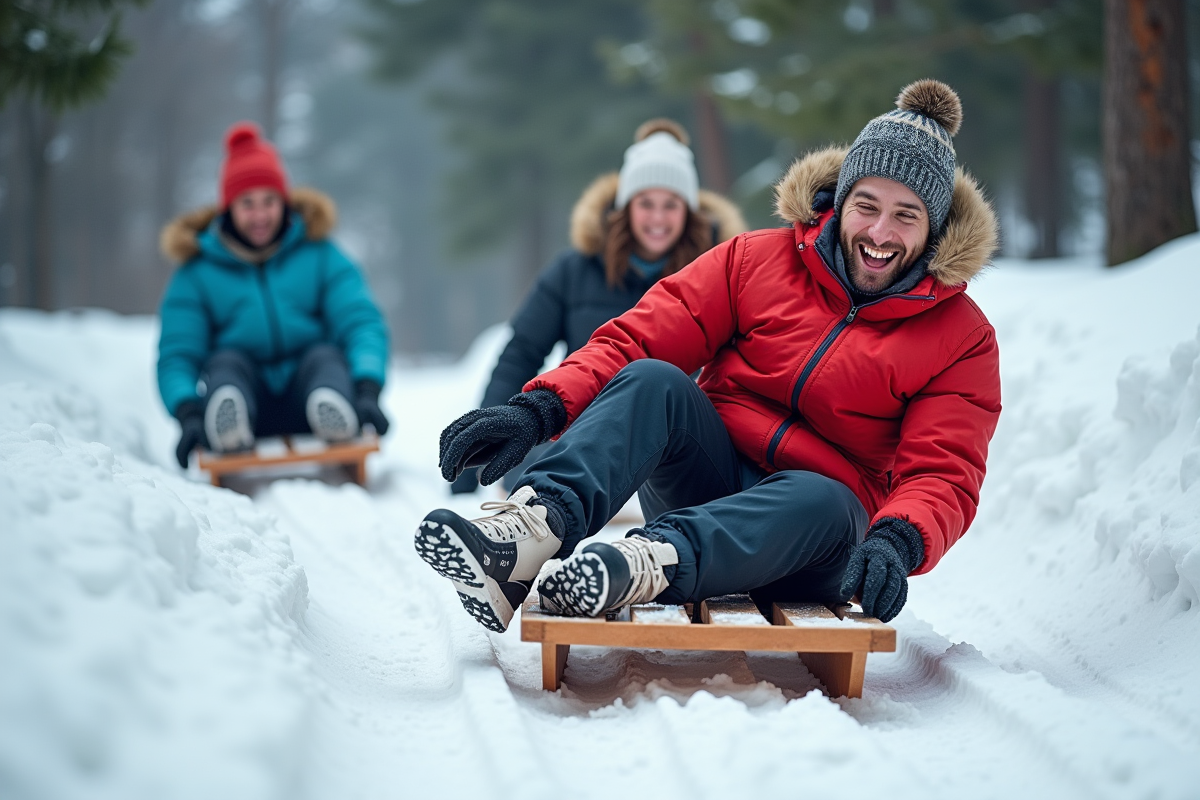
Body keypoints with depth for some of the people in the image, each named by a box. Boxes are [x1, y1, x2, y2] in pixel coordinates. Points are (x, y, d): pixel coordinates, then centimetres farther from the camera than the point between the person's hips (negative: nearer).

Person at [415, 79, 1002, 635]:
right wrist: (541, 408, -21)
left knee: (818, 501, -37)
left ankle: (649, 563, -62)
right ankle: (536, 526, -51)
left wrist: (897, 543, -33)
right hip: (710, 481, 2)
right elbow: (638, 338, -4)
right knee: (651, 380, -26)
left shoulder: (961, 339, 1)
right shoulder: (756, 262, 4)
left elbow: (943, 477, -10)